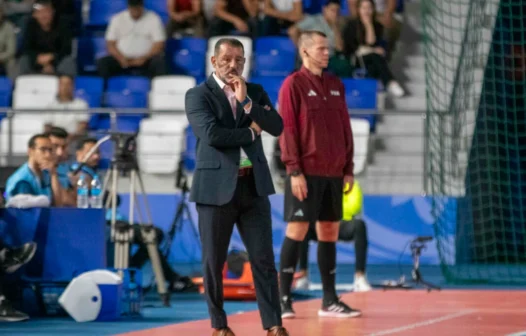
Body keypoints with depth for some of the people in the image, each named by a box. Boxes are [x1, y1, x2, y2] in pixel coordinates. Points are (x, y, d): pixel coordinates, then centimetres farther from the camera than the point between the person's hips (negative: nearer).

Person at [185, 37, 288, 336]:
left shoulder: (255, 92, 12)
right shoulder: (198, 95, -2)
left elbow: (277, 127, -2)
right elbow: (211, 134, -18)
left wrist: (246, 101, -11)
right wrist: (250, 132, -7)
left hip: (254, 185, 3)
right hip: (217, 186, -3)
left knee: (264, 260, -1)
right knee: (214, 262, 5)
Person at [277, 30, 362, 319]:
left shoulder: (335, 85, 14)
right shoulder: (293, 84, -4)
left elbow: (345, 127, 17)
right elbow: (287, 129, -9)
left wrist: (348, 168, 12)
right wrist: (294, 170, -15)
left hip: (333, 173, 6)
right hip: (306, 173, -6)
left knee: (329, 233, 7)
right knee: (296, 231, -6)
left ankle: (330, 301, 11)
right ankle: (283, 298, -2)